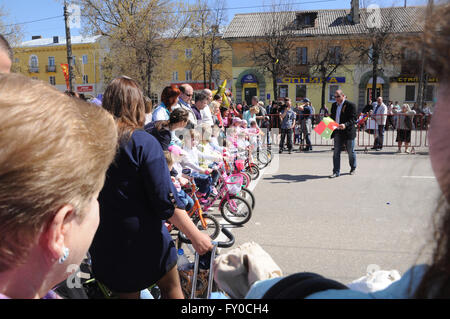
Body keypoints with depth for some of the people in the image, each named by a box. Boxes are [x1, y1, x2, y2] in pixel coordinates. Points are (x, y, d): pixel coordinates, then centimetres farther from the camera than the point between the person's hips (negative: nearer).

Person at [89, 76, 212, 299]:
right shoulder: (143, 142, -17)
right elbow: (166, 200, -20)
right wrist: (195, 236, -12)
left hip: (104, 244, 4)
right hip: (143, 240, -4)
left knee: (126, 293, 22)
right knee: (171, 288, 20)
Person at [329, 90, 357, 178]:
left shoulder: (351, 105, -10)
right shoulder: (334, 105, 10)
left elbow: (354, 118, -15)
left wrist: (345, 125, -30)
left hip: (348, 132, -5)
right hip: (337, 132, 5)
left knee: (351, 152, 11)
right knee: (336, 152, -1)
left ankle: (353, 168, 33)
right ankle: (336, 172, 3)